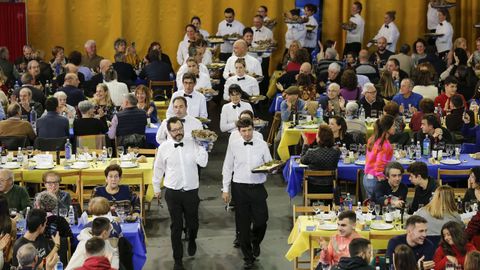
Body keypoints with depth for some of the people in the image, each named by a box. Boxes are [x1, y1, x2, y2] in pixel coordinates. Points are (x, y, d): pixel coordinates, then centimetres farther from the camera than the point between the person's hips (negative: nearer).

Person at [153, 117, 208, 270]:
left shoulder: (192, 144, -5)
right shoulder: (164, 147, -4)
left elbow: (203, 162, -15)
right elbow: (158, 168, 8)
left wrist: (202, 146, -20)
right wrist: (156, 188, 15)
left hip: (191, 191, 1)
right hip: (173, 193, -1)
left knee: (193, 222, 15)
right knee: (176, 226, 6)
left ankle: (192, 241, 51)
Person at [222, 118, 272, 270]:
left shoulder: (262, 145, 1)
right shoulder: (233, 146, 0)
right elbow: (227, 168, 5)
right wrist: (225, 189, 3)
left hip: (258, 188, 0)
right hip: (240, 188, 0)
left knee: (261, 220, 0)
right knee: (243, 224, 6)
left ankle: (255, 242, 35)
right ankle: (248, 258, 20)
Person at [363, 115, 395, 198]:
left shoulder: (372, 139, 7)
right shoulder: (385, 145, -19)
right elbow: (380, 165, -21)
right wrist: (381, 178, -13)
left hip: (367, 178, 9)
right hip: (375, 180, -9)